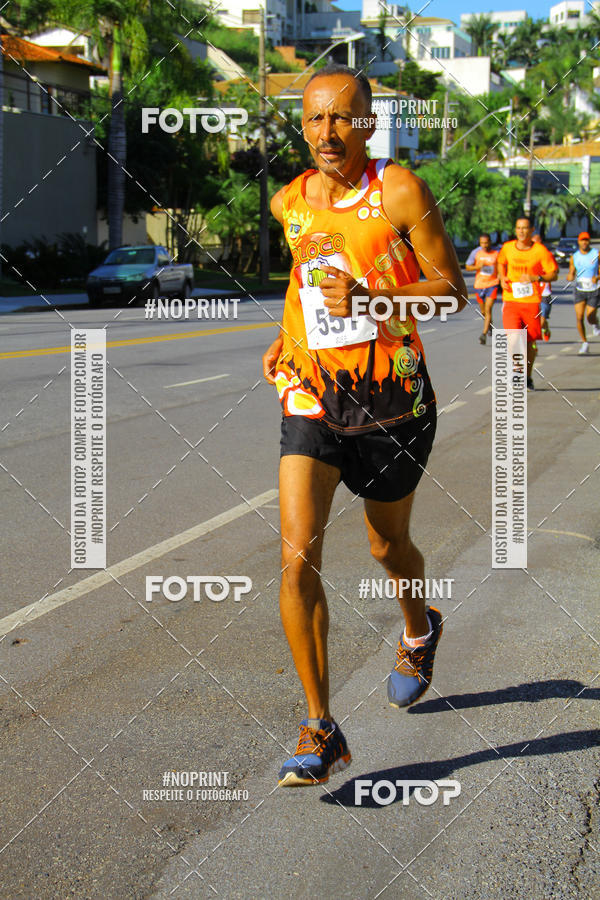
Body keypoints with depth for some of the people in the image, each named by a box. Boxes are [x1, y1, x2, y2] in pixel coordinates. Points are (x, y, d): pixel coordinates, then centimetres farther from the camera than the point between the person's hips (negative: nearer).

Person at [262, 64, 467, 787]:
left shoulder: (400, 191, -9)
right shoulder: (287, 203, 5)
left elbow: (453, 289, -8)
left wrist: (368, 299, -21)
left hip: (392, 402, -2)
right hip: (313, 400, 3)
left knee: (388, 546, 16)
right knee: (298, 557, -14)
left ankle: (419, 629, 53)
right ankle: (321, 732, -6)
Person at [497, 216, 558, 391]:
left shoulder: (540, 251, -6)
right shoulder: (507, 248, 2)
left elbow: (553, 274, -2)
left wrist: (537, 278, -19)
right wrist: (502, 278, 6)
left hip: (531, 302, -1)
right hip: (511, 300, 1)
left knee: (530, 343, 8)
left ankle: (528, 377, 26)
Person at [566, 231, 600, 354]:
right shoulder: (574, 257, 2)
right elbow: (571, 274, 9)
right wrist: (570, 277, -15)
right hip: (579, 290, 2)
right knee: (579, 318, -9)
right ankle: (584, 343, 5)